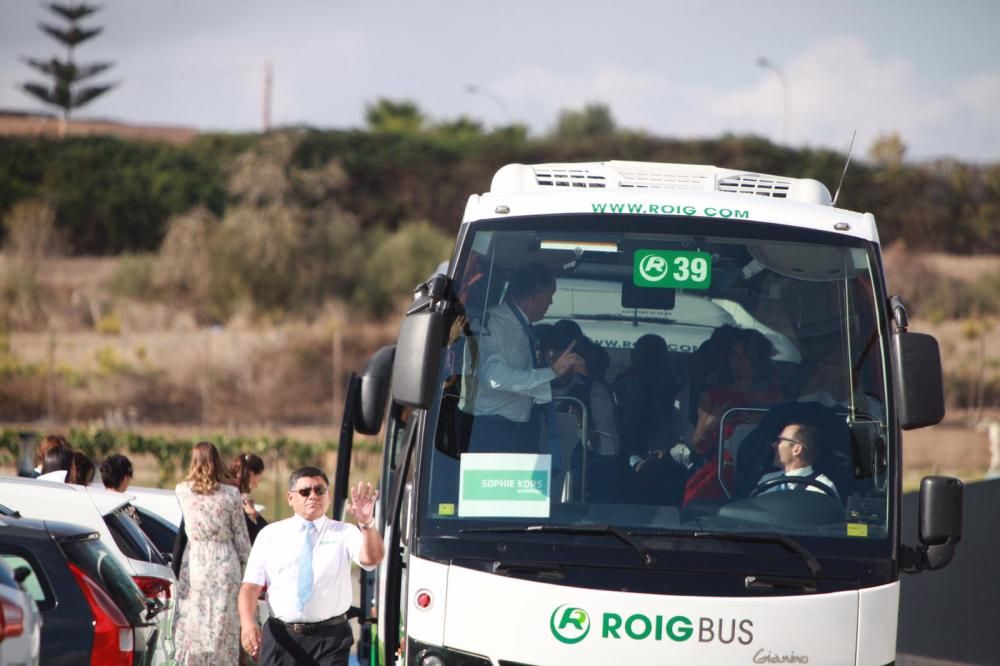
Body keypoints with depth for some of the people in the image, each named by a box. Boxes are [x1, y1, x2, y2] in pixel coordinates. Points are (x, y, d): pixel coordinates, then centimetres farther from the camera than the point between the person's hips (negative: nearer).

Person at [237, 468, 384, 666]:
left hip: (330, 638, -1)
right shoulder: (270, 535, 8)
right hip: (281, 637, 1)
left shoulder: (345, 534, 5)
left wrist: (367, 524, -34)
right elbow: (251, 586, 3)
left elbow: (372, 558, -15)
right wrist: (247, 623, -15)